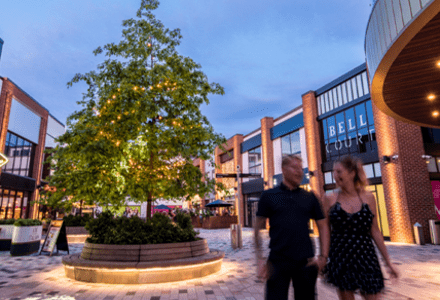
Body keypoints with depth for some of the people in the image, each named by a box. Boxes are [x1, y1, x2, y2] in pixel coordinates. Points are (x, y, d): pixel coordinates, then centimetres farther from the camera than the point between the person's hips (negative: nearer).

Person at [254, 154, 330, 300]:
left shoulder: (310, 197, 6)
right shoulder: (269, 196, -1)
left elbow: (323, 226, 8)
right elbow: (258, 228, 0)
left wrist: (323, 256, -2)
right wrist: (260, 259, -7)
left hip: (306, 262, 3)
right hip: (277, 262, -2)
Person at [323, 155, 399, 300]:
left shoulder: (368, 197, 0)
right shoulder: (329, 199, -4)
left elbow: (375, 231, 6)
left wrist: (388, 262, 7)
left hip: (366, 258, 1)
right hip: (341, 260, -1)